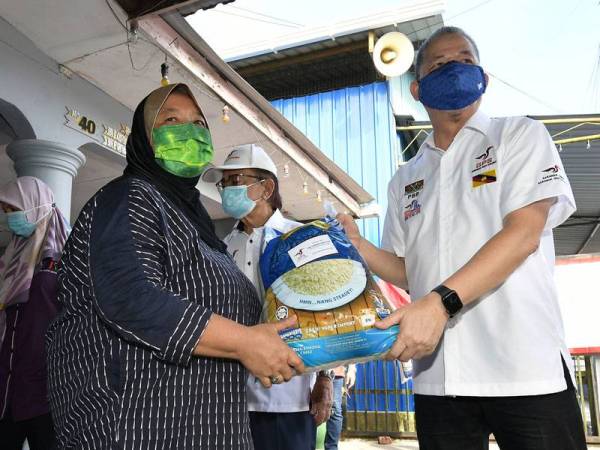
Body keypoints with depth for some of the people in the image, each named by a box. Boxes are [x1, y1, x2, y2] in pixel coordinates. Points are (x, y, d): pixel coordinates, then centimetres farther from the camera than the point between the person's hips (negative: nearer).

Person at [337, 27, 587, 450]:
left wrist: (441, 302, -22)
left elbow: (524, 235, -12)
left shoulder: (520, 135, 3)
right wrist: (355, 244, -3)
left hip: (525, 369, -3)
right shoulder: (406, 179, 15)